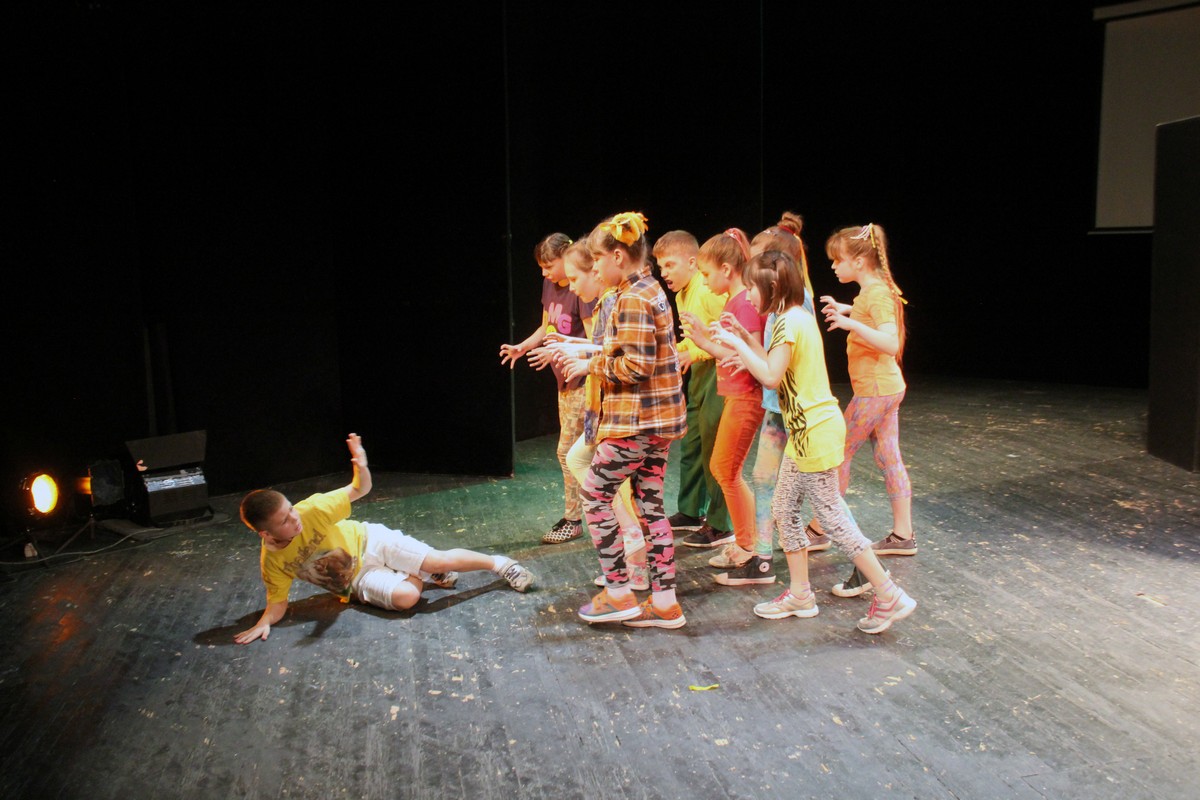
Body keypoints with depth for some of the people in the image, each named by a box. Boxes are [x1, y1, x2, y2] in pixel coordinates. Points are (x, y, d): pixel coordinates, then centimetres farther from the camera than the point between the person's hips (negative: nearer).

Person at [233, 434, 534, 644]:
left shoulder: (311, 510, -26)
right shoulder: (272, 562, -19)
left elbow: (360, 490, -19)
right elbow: (278, 601, -9)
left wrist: (362, 467, -41)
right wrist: (263, 623, -31)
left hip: (369, 541, -1)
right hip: (356, 579, 1)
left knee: (441, 560, -16)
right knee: (405, 597, -26)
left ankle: (498, 563, 11)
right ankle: (424, 575, 9)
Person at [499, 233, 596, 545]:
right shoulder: (549, 286, 8)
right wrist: (522, 347, 3)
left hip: (581, 381, -8)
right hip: (565, 381, 8)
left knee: (568, 451, -4)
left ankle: (572, 520, 8)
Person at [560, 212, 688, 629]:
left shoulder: (633, 298, -17)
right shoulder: (651, 290, 13)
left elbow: (635, 367, -22)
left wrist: (591, 365, -9)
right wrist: (585, 351, 12)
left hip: (636, 421, -10)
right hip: (659, 417, 10)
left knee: (595, 494, 2)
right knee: (650, 502, 12)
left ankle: (618, 592, 9)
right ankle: (664, 602, 17)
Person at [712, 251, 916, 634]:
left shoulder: (789, 321, -16)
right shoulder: (798, 317, 14)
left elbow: (771, 376, -21)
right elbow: (777, 369, 13)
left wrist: (737, 343, -13)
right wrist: (744, 341, 15)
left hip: (814, 431, -10)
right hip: (806, 430, 10)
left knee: (832, 517, -4)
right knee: (783, 507, 14)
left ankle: (889, 596, 4)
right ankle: (799, 593, 23)